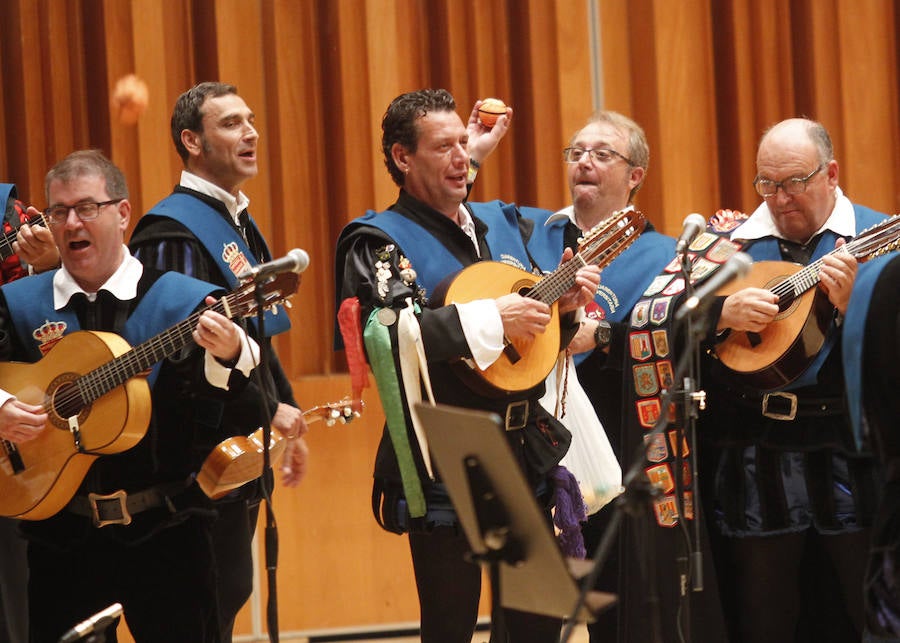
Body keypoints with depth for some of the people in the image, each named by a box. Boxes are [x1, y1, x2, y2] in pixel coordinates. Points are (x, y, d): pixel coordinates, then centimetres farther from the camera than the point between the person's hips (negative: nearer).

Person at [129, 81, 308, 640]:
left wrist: (287, 416, 17)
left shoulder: (239, 224, 16)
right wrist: (269, 411, -18)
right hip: (204, 460, -9)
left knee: (231, 593, 12)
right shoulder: (173, 233, -15)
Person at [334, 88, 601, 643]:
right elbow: (383, 334, -25)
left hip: (527, 448, 7)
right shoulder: (380, 242, -6)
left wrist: (565, 307, 3)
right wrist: (489, 319, -25)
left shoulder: (502, 223, 15)